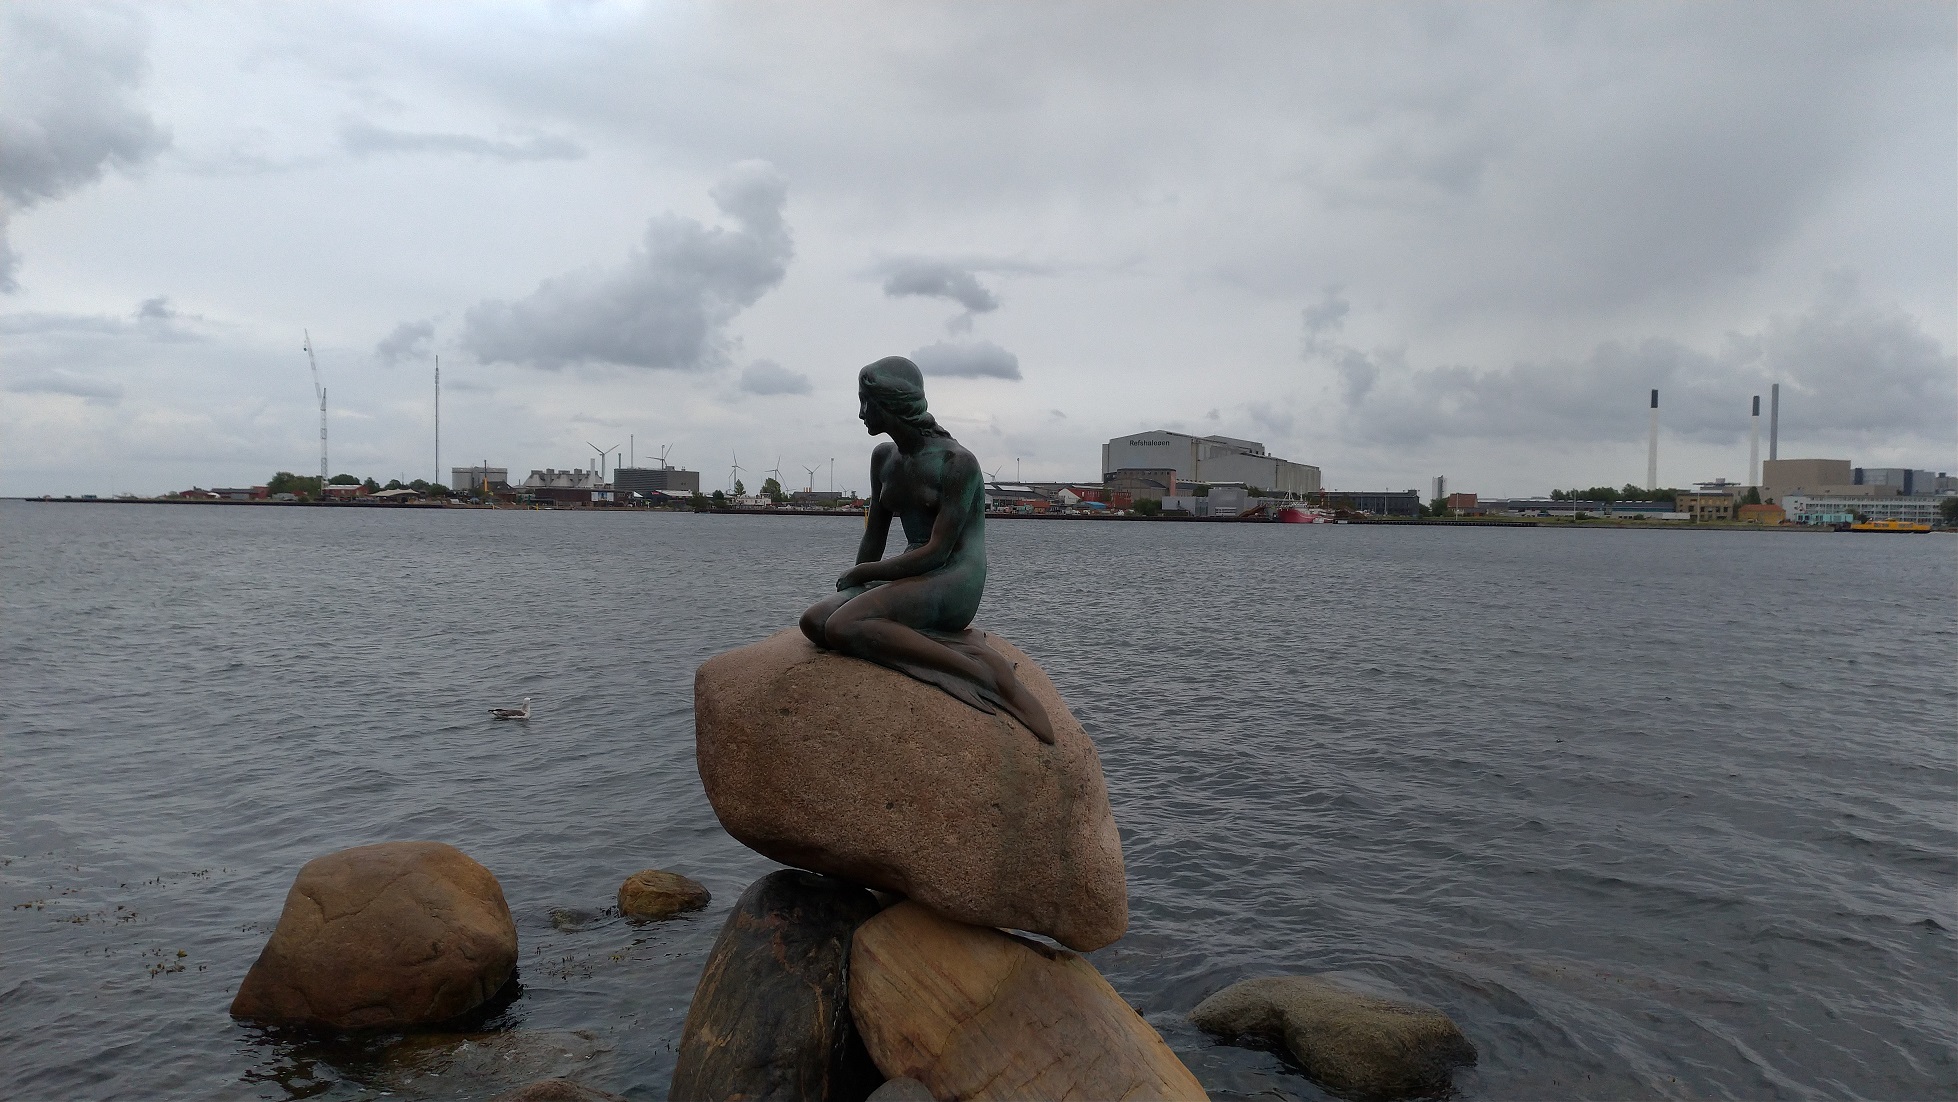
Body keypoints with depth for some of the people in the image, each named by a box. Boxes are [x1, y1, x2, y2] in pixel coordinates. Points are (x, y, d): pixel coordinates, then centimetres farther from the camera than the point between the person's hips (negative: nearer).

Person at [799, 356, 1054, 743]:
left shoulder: (957, 462, -12)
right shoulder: (884, 458, 12)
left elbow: (937, 551, -16)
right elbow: (874, 537, 17)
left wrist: (860, 573, -10)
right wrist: (856, 587, 3)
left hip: (954, 584, -8)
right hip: (910, 579, 8)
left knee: (842, 627, -29)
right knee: (813, 621, -15)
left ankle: (989, 673, -27)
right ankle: (957, 648, -15)